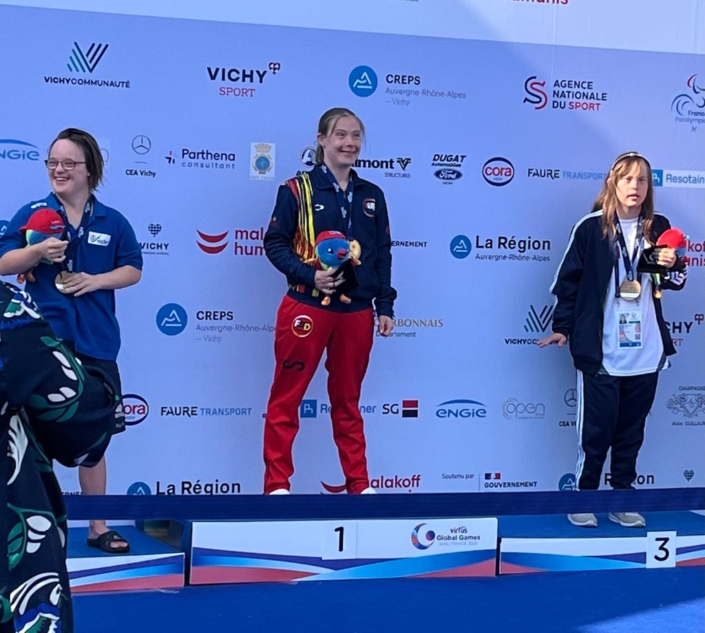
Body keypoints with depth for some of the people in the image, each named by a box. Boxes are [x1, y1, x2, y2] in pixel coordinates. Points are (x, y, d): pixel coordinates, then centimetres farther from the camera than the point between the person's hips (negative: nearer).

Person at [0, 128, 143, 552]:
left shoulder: (112, 221, 6)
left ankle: (98, 527, 21)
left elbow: (133, 270, 8)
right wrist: (37, 252, -19)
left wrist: (96, 280, -10)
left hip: (94, 343, 2)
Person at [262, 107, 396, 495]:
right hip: (306, 307, -4)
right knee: (286, 398, 1)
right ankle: (276, 484, 9)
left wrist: (385, 306, 7)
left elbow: (382, 256, 12)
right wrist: (309, 275, -19)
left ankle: (358, 484, 21)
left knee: (348, 400, 13)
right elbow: (275, 244, -5)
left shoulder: (372, 196, 10)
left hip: (357, 312, 4)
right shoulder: (297, 190, -3)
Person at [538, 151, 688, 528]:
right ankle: (584, 497, 16)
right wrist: (562, 327, -4)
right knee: (596, 430, 2)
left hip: (646, 352, 4)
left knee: (631, 430, 12)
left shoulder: (658, 228, 5)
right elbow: (569, 279, -2)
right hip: (600, 352, -4)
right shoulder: (591, 228, -5)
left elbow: (675, 281, 12)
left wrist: (671, 267, -9)